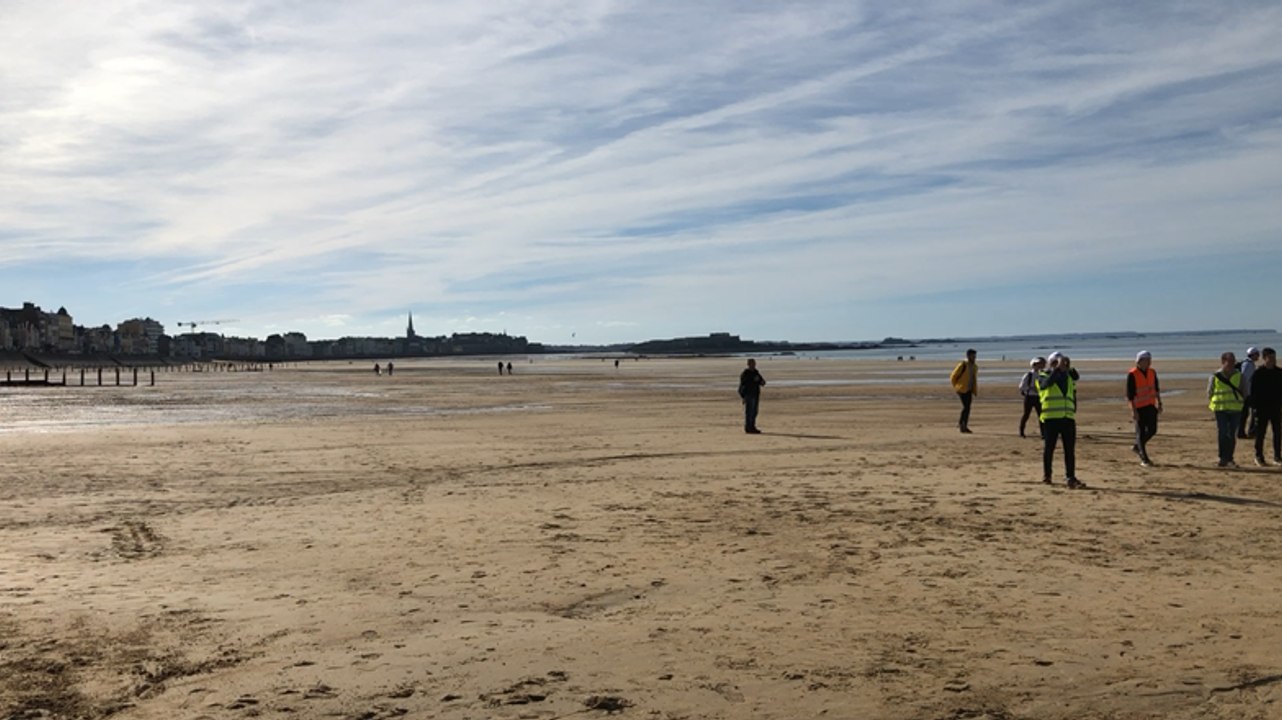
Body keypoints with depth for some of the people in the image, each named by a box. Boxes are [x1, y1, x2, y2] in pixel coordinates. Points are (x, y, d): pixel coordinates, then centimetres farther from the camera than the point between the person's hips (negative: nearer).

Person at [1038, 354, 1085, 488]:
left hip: (1068, 418, 4)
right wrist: (1057, 369, -23)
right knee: (1048, 448, 3)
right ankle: (1046, 475, 17)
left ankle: (1070, 478, -1)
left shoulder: (1069, 378, 20)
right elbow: (1047, 383, -20)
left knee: (1070, 449, -1)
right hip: (1050, 418, -4)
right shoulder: (1043, 377, 6)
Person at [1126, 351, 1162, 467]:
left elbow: (1156, 389, 15)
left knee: (1152, 430, 6)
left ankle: (1137, 447, 29)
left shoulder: (1152, 372, 4)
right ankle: (1144, 459, 6)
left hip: (1151, 406, 6)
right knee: (1141, 432, 0)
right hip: (1139, 408, -6)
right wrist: (1133, 410, -18)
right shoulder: (1132, 374, -14)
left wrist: (1159, 403, 9)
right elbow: (1129, 394, -15)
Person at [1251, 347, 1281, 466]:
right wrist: (1255, 405, -12)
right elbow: (1253, 391, -7)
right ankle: (1259, 457, 10)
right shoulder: (1258, 373, -6)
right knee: (1260, 433, 2)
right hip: (1262, 407, -4)